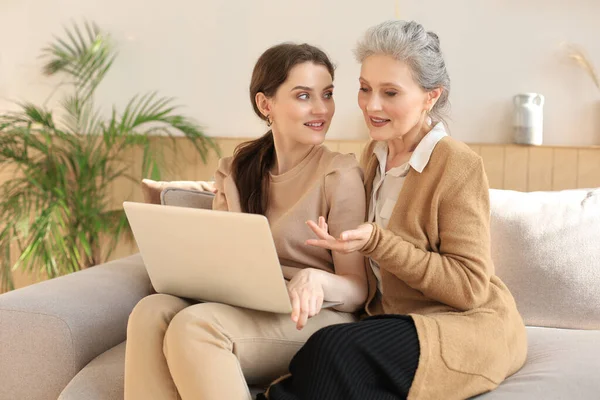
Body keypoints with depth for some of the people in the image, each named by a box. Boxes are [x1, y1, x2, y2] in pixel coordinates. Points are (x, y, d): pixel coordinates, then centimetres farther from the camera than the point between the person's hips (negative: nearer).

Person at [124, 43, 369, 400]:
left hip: (314, 319, -5)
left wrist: (317, 280, -29)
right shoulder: (235, 171, 11)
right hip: (242, 310, 5)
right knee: (153, 310, -26)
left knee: (194, 325, -32)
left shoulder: (340, 174, -5)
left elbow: (358, 290, -6)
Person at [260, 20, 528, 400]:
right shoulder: (375, 154, 9)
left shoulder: (459, 164, -14)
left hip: (471, 324, -5)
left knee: (335, 349, -32)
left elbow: (469, 287, -17)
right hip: (392, 319, 6)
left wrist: (375, 242, -24)